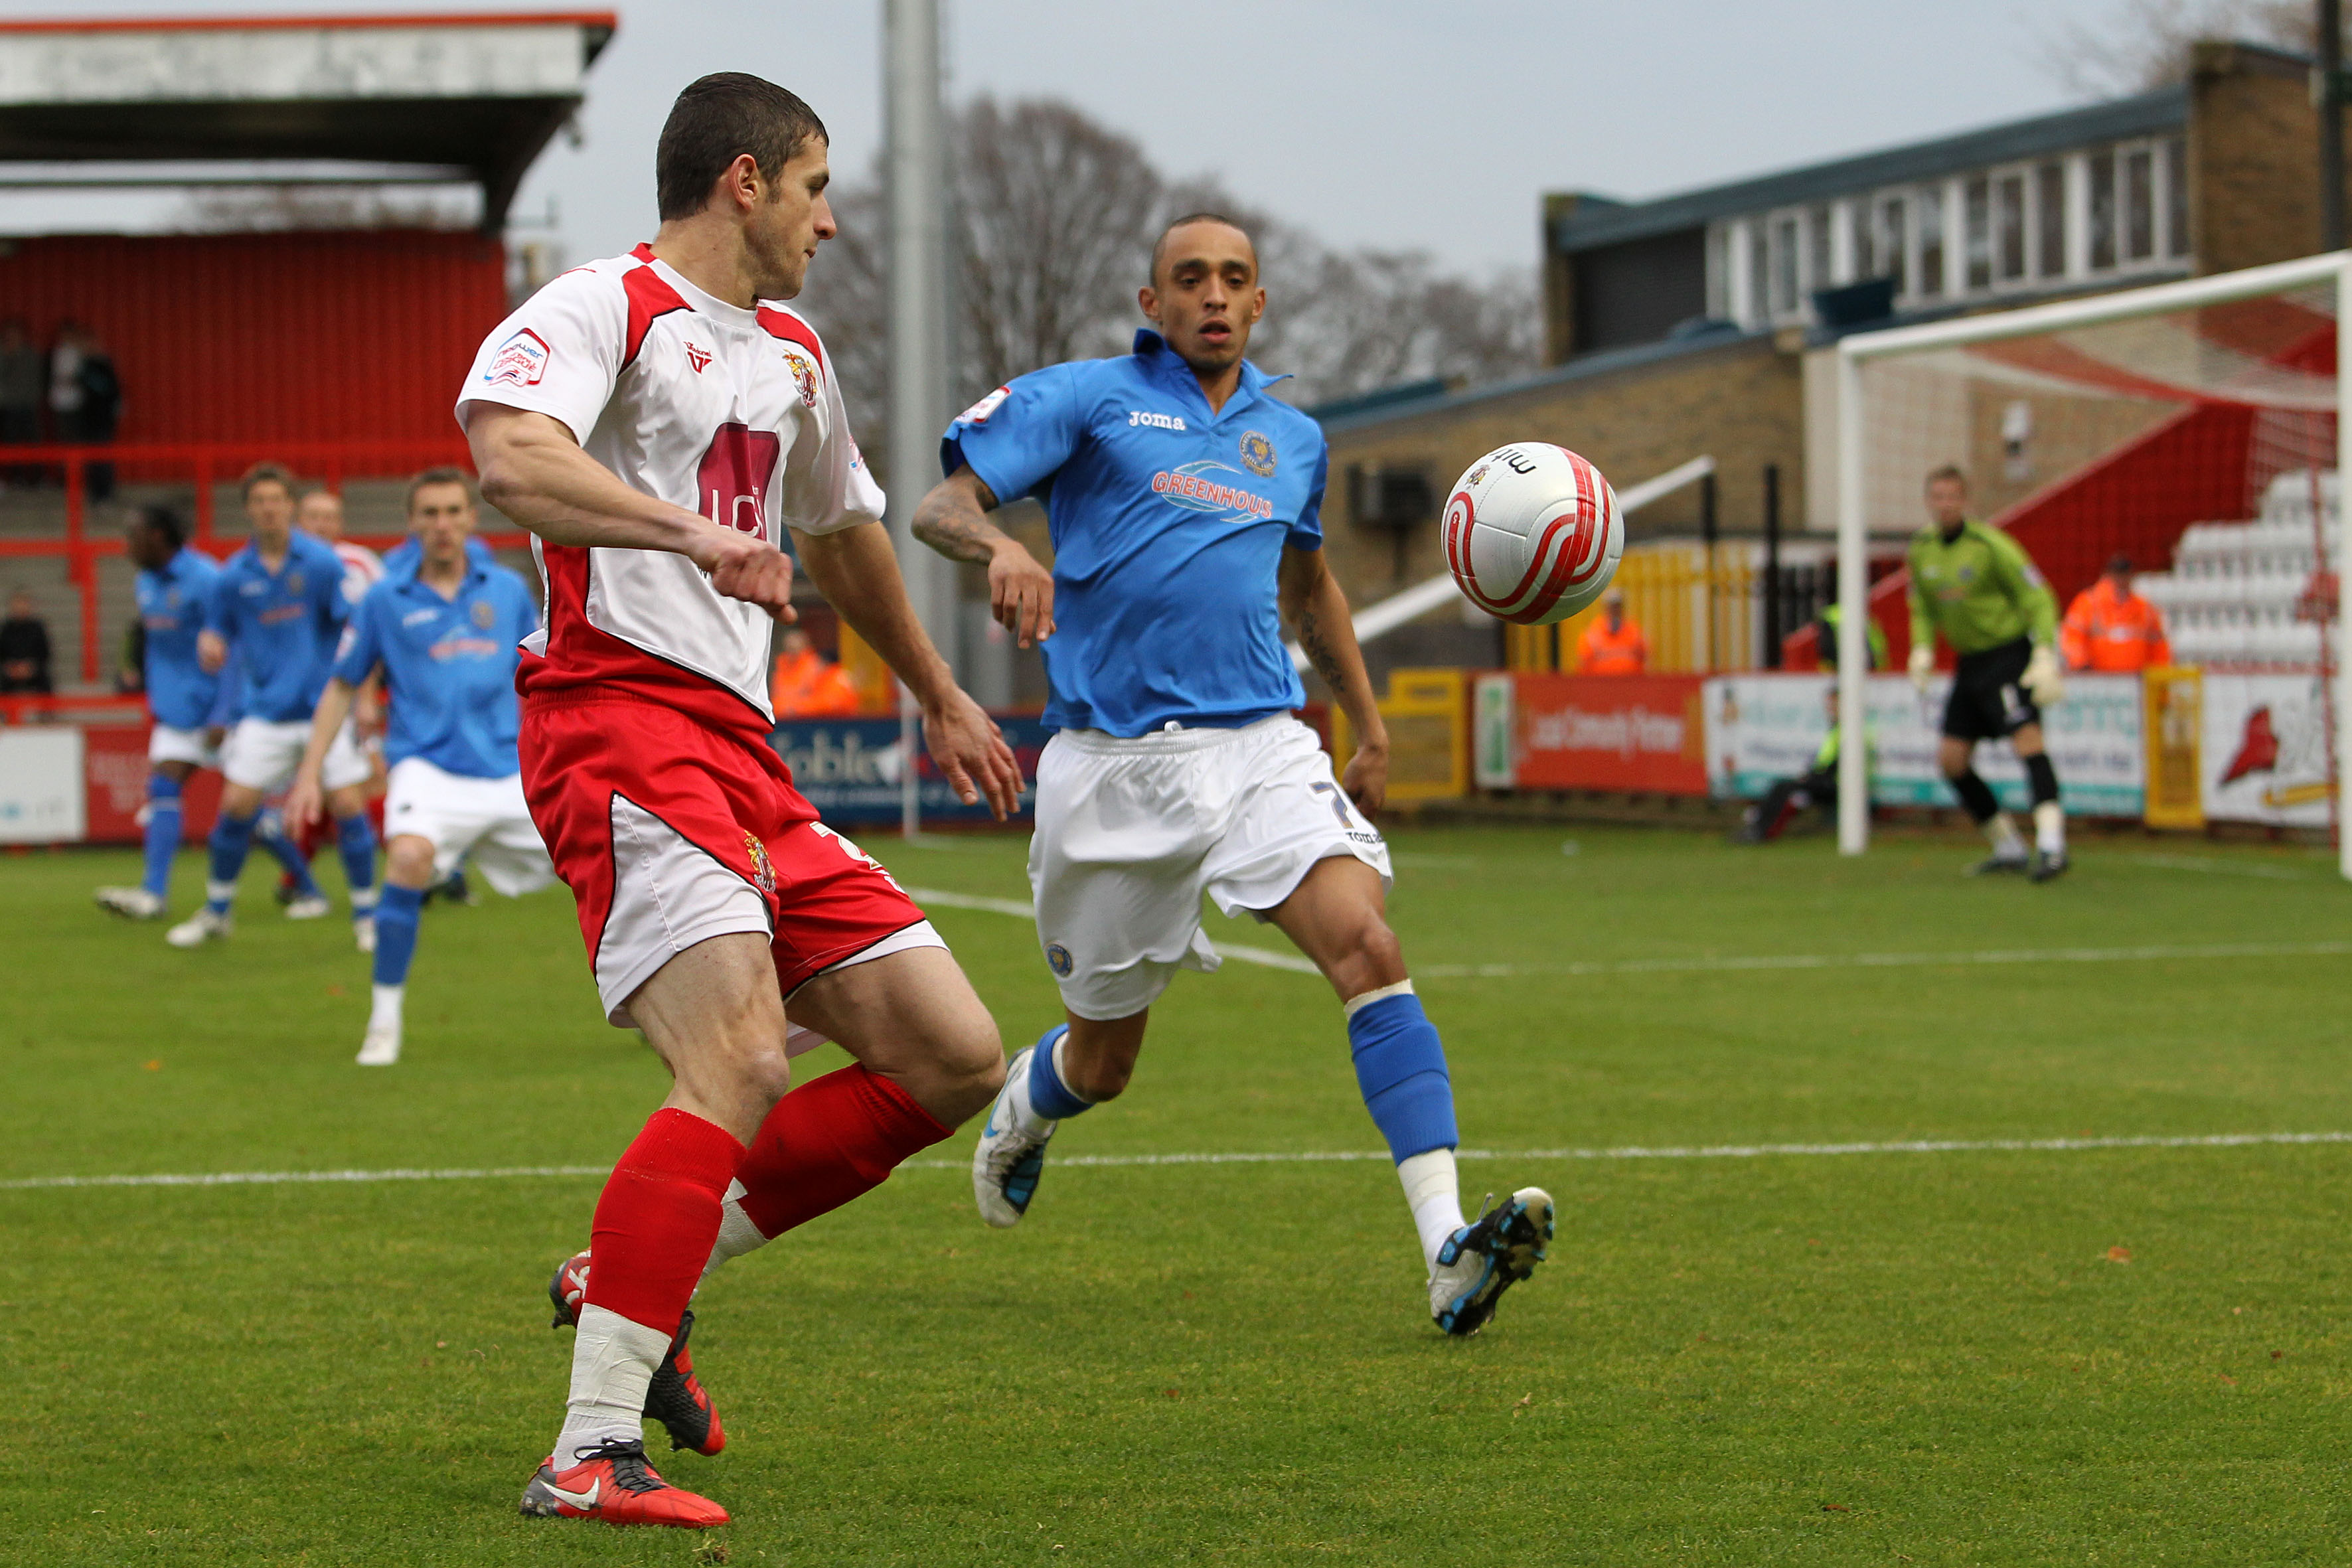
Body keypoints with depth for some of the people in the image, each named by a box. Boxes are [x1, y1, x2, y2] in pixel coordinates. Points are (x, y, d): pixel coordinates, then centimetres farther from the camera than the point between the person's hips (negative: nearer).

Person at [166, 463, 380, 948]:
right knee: (236, 804, -3)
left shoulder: (321, 563, -6)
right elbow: (217, 632, 12)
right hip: (266, 710, 2)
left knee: (347, 805, -9)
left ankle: (366, 916, 5)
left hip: (325, 704, -2)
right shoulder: (233, 577, 3)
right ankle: (216, 912, 15)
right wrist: (210, 647, -13)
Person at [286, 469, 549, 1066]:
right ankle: (384, 1019, -19)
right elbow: (343, 687, 11)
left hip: (510, 769, 3)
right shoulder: (385, 601, 4)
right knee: (409, 859, -33)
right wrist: (309, 773, 6)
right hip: (430, 766, -3)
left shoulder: (508, 591, 9)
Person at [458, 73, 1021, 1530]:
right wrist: (691, 529, -39)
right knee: (744, 1065, -25)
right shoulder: (608, 307, -4)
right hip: (621, 715, -9)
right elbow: (509, 454, -25)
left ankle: (640, 1275, 8)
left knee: (957, 1059, 3)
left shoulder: (792, 354, 24)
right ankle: (591, 1456, -25)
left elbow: (843, 530, 42)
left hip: (744, 753, 9)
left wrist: (942, 698, 52)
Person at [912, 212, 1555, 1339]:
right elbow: (940, 506, -7)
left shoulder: (1293, 440, 18)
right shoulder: (1085, 400, 3)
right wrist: (999, 548, -29)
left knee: (1368, 948, -22)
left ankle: (1448, 1252, -31)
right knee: (1105, 1056, 10)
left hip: (1262, 747, 3)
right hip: (1114, 767, -3)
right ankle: (1018, 1112, 49)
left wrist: (1368, 725, 34)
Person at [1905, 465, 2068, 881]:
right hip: (1969, 662, 8)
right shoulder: (1922, 550, 4)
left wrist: (2045, 657, -23)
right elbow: (1923, 607, 20)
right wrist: (1922, 651, 4)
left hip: (2009, 655, -8)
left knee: (2027, 741, -24)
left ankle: (2051, 846, -36)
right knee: (1950, 759, 5)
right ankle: (2009, 849, 16)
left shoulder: (1990, 545, -16)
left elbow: (2038, 599, -14)